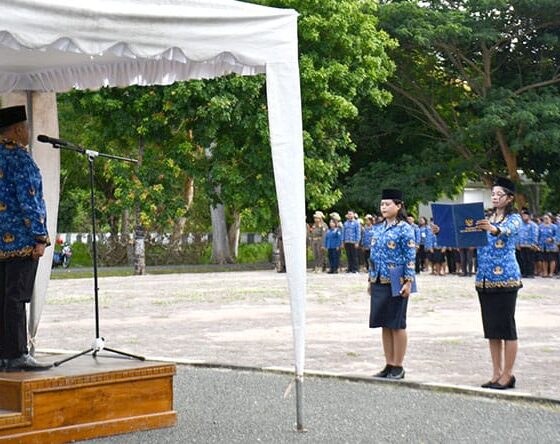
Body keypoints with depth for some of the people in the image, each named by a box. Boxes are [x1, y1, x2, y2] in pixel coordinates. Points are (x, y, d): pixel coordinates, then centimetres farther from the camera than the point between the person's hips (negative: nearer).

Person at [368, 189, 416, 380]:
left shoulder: (404, 229, -8)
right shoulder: (378, 228, 12)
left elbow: (411, 257, -10)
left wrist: (408, 282, -15)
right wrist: (371, 279, 15)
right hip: (379, 283, 7)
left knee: (397, 325, 1)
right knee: (384, 325, 10)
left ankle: (398, 367, 8)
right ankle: (389, 365, 18)